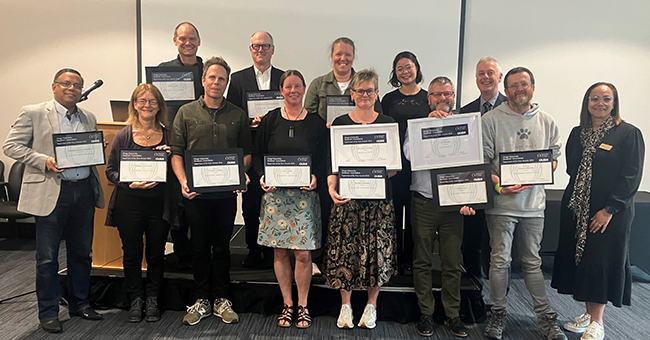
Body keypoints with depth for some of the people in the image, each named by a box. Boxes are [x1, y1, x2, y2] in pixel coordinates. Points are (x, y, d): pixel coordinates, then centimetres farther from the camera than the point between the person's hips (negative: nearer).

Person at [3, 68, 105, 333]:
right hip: (50, 192, -4)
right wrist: (44, 161, -16)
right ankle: (48, 312, 16)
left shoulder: (89, 118, 13)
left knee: (82, 252, 13)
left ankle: (80, 304, 27)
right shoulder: (33, 113, -1)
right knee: (47, 256, 3)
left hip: (84, 190, 5)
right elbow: (11, 146, -3)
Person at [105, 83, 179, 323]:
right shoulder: (124, 135, 1)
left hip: (160, 204, 1)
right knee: (132, 254, 8)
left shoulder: (167, 135, 4)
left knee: (156, 254, 9)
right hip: (129, 204, -1)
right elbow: (111, 170, 2)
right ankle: (136, 300, 24)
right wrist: (130, 183, -15)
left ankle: (152, 301, 25)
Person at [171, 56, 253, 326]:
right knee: (200, 247, 8)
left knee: (222, 247, 9)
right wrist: (183, 180, -11)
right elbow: (176, 152, 3)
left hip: (226, 192, 1)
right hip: (195, 193, 0)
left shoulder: (238, 115, 9)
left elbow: (247, 152, 10)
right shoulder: (186, 113, 6)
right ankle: (202, 301, 20)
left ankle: (221, 300, 21)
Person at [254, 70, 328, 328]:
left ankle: (302, 307, 16)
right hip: (275, 193, 1)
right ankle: (287, 305, 21)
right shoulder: (270, 120, 5)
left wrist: (315, 177, -12)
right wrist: (262, 176, -9)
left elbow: (324, 159, 6)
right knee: (280, 251, 6)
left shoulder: (316, 122, 4)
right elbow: (258, 154, 8)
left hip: (304, 194, -1)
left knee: (303, 253, -2)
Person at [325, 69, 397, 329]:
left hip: (379, 198, 0)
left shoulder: (388, 123, 5)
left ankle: (371, 305, 23)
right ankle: (345, 305, 21)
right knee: (344, 248, 2)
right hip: (347, 197, 0)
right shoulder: (340, 123, 5)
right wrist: (331, 185, -15)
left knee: (377, 249, 3)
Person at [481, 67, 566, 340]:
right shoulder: (491, 120, -1)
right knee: (500, 260, 1)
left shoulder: (547, 122, 10)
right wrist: (498, 184, -18)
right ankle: (498, 315, 16)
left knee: (532, 262, 11)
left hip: (534, 202, 3)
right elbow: (481, 160, -4)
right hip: (501, 202, -2)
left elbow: (554, 157, 12)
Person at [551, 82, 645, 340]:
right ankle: (588, 313, 25)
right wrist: (573, 199, 3)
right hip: (576, 210, 5)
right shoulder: (578, 133, 9)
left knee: (601, 262, -1)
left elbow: (632, 176, -11)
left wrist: (609, 209, -16)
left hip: (609, 213, -5)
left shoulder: (628, 133, -6)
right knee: (579, 259, 9)